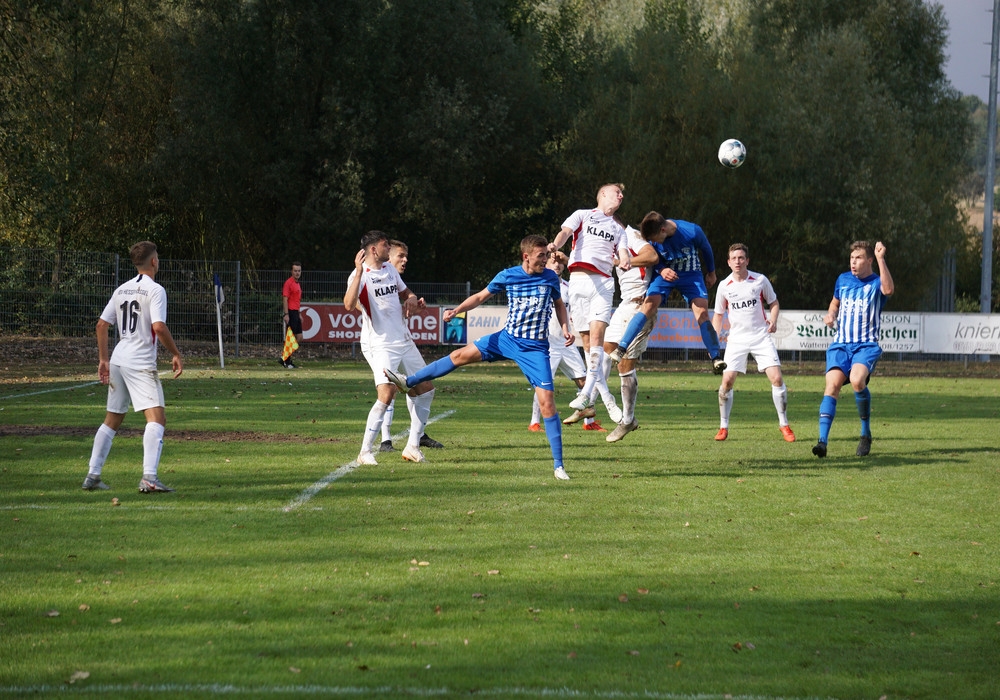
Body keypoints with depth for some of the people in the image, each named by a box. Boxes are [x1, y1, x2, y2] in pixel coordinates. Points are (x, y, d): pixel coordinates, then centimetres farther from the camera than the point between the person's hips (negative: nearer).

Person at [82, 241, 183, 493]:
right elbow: (159, 327, -20)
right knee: (157, 418, -12)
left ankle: (93, 476, 20)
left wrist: (103, 359, 20)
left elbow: (102, 324, 14)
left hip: (118, 360, 8)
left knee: (112, 420, 18)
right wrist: (176, 354, -9)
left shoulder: (122, 290, 13)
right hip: (141, 363, -8)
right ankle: (149, 477, -26)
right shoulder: (155, 290, -8)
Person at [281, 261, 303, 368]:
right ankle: (286, 361, 0)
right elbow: (285, 299, -16)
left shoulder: (297, 283, 18)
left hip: (296, 313, 10)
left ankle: (285, 359, 14)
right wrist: (286, 314, -22)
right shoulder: (288, 283, -10)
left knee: (299, 338, 8)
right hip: (290, 313, -10)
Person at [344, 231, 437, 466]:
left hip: (403, 339, 8)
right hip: (379, 344, -8)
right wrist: (359, 272, -37)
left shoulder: (390, 269, 11)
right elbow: (349, 305, -31)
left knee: (425, 388, 7)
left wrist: (412, 299, 4)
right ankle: (365, 452, -12)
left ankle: (413, 446, 16)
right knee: (387, 394, -22)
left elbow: (405, 292, 28)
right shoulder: (360, 275, -13)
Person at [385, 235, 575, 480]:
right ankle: (408, 382, 19)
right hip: (507, 338, 2)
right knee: (460, 355, 2)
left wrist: (565, 329, -4)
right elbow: (481, 296, 8)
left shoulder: (550, 277, -4)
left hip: (535, 349, -2)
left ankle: (559, 465, -4)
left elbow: (559, 304, 12)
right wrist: (456, 310, -4)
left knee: (547, 403, -10)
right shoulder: (507, 276, -4)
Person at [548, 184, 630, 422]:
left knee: (597, 336, -17)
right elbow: (565, 231, -3)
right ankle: (606, 397, 6)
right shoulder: (582, 215, 15)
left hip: (603, 282, 1)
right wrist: (555, 245, -27)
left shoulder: (619, 228, 23)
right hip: (579, 280, -1)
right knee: (586, 340, -1)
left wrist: (624, 261, -17)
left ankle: (587, 393, -20)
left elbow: (623, 253, 9)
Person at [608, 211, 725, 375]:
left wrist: (711, 272, 12)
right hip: (665, 273, 1)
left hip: (691, 274, -1)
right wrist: (661, 270, -22)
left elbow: (706, 249, -3)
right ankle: (621, 349, -22)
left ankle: (716, 358, -13)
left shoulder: (693, 232, -24)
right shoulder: (652, 236, -17)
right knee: (649, 305, -20)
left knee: (702, 312, -16)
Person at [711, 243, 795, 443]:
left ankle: (784, 425, 3)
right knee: (727, 380, -11)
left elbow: (773, 302, 11)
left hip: (761, 336, -1)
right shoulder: (724, 286, 1)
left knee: (777, 378, -11)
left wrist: (773, 320, -8)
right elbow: (718, 314, 12)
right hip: (737, 339, 1)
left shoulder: (760, 280, -2)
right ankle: (723, 427, 4)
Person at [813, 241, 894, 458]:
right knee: (832, 384, -19)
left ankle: (866, 434, -8)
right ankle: (823, 441, -24)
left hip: (867, 345, -4)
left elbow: (888, 290, -26)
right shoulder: (843, 280, 14)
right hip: (840, 344, 4)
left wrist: (881, 259, -27)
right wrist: (830, 315, 9)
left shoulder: (876, 283, -1)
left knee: (857, 380, -30)